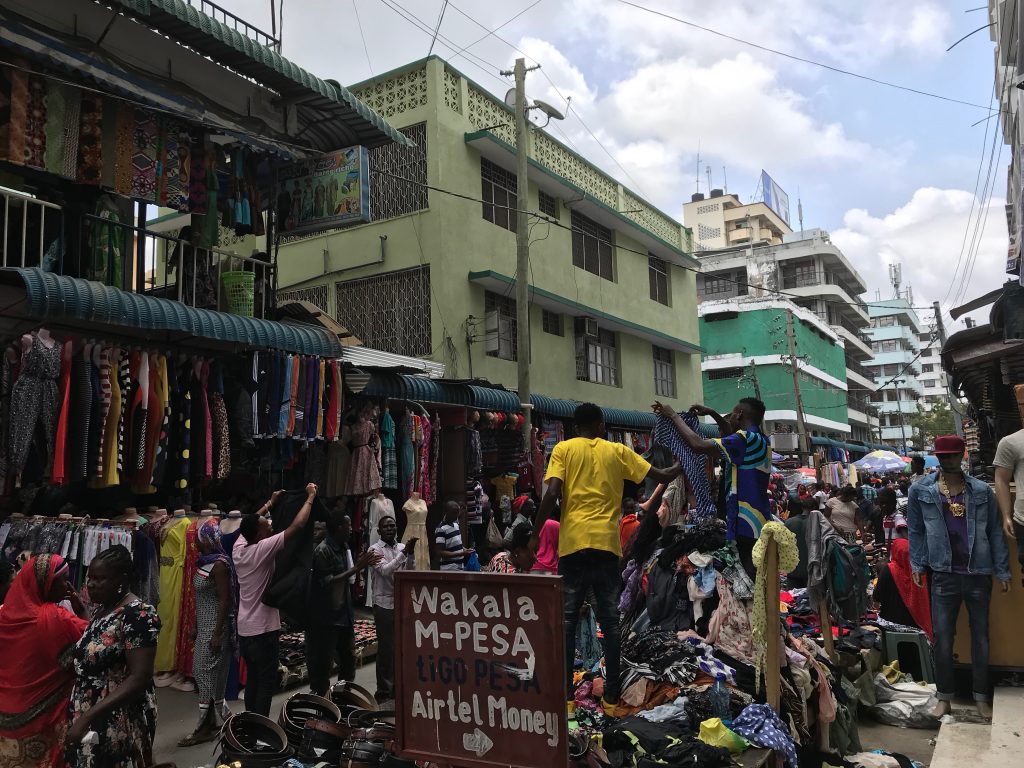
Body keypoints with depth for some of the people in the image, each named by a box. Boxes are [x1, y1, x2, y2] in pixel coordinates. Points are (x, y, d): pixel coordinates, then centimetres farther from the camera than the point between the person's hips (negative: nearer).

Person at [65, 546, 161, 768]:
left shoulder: (138, 615, -21)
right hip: (88, 717, 8)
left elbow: (139, 679, -25)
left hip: (119, 723, -8)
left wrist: (87, 717, -27)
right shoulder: (103, 608, 6)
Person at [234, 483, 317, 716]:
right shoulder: (262, 549, -20)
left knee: (253, 679, 16)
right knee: (266, 683, 0)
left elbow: (249, 523, 23)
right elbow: (297, 526, -22)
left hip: (244, 629, 8)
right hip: (262, 629, -8)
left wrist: (270, 503, 30)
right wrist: (310, 497, -11)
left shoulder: (239, 547, 1)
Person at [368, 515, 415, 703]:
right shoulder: (375, 550, -6)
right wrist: (404, 552, -24)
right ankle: (384, 691, 11)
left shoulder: (403, 547, 7)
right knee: (386, 648, 0)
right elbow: (385, 571, -21)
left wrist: (411, 553, -16)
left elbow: (411, 573, -1)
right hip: (384, 604, -5)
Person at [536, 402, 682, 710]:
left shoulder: (563, 449, 5)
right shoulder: (617, 451, 10)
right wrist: (683, 464, 31)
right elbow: (662, 477, 12)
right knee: (610, 619, 8)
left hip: (573, 541, -1)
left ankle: (565, 692, 7)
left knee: (568, 618, 5)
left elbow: (552, 493, -8)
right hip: (606, 542, 1)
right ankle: (612, 693, 12)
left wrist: (536, 534, -2)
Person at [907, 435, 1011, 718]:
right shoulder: (921, 491, -1)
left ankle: (982, 696, 26)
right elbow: (916, 531, 5)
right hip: (944, 575, -1)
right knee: (942, 638, 4)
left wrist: (1002, 571, 2)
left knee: (981, 636, 12)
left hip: (978, 574, 1)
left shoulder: (982, 491, 1)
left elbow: (994, 532, 4)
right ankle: (944, 696, 18)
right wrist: (917, 565, -3)